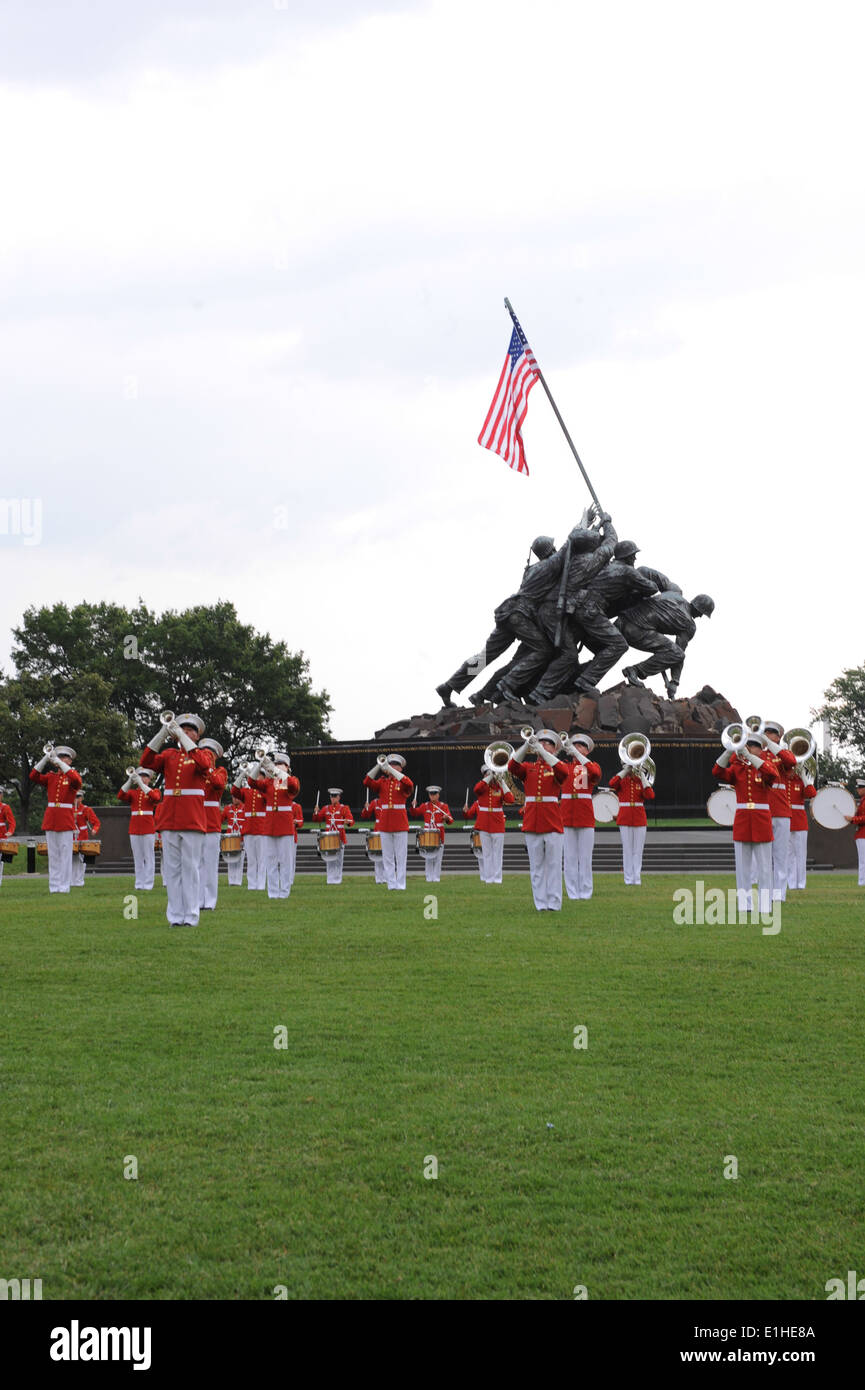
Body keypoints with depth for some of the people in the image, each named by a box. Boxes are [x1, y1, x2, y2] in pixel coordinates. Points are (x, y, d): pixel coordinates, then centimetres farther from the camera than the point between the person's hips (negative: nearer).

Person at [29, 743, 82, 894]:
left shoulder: (72, 775, 2)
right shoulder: (51, 777, 12)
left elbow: (76, 781, -22)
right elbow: (34, 776, -2)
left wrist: (60, 763, -23)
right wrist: (45, 759, -12)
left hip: (66, 821, -4)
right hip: (50, 820, 4)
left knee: (65, 854, -4)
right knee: (53, 854, 5)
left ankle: (64, 886, -3)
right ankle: (53, 885, 8)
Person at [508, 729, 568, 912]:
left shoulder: (556, 767, 7)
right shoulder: (528, 768, 13)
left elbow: (563, 773, -18)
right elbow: (512, 767, -8)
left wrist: (542, 751, -22)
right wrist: (527, 746, -19)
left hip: (552, 823, -2)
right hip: (532, 824, 2)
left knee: (553, 864, -3)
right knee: (536, 866, 3)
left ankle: (554, 903, 0)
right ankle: (540, 903, 6)